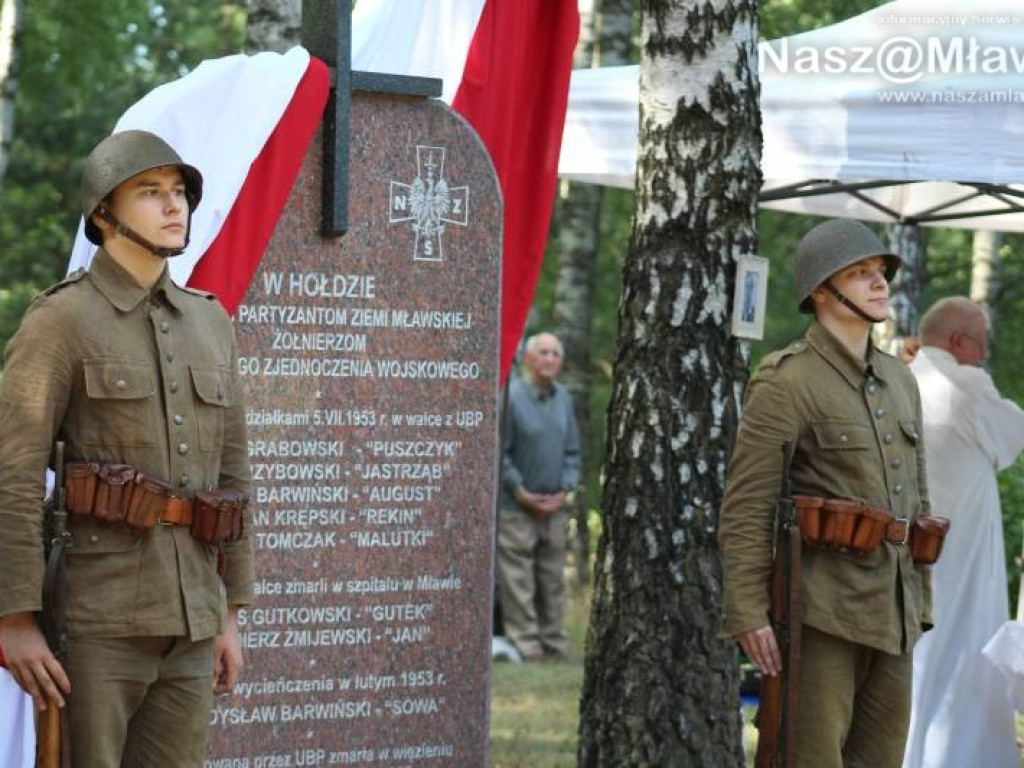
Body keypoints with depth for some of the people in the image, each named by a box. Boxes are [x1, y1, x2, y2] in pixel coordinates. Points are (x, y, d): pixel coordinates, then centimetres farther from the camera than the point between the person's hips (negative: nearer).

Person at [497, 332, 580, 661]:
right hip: (516, 509, -6)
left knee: (553, 583, 11)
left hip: (553, 508, 6)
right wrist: (522, 493, -10)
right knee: (518, 584, -5)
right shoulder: (511, 397, -12)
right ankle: (526, 649, -2)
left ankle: (556, 647, 17)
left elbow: (572, 450, 14)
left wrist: (564, 490, 2)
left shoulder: (563, 398, 8)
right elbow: (498, 452, -11)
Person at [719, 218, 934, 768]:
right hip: (822, 613, -7)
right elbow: (745, 507, -12)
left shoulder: (900, 381, 16)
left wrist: (919, 605, 18)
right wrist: (747, 614, -19)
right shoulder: (785, 383, -7)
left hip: (892, 618, 7)